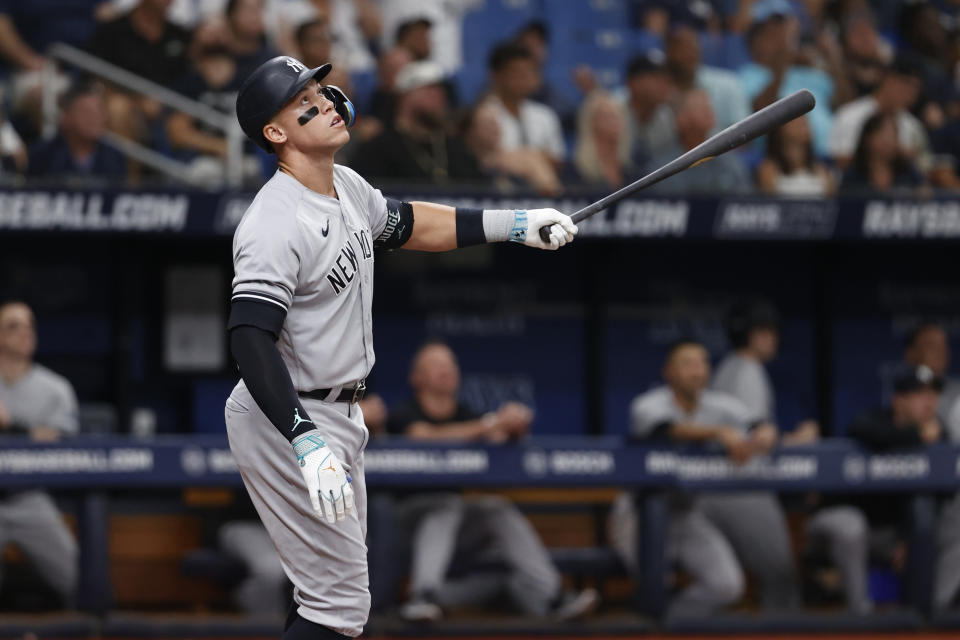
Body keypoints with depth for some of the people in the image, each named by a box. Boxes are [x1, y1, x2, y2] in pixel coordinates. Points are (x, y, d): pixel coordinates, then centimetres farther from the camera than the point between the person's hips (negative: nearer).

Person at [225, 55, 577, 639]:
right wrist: (309, 446, -40)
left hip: (339, 415, 10)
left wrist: (514, 225, 17)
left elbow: (404, 225, 24)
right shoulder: (275, 224, -25)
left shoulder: (348, 187, 5)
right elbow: (251, 341, -32)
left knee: (335, 591, 18)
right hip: (287, 418, -10)